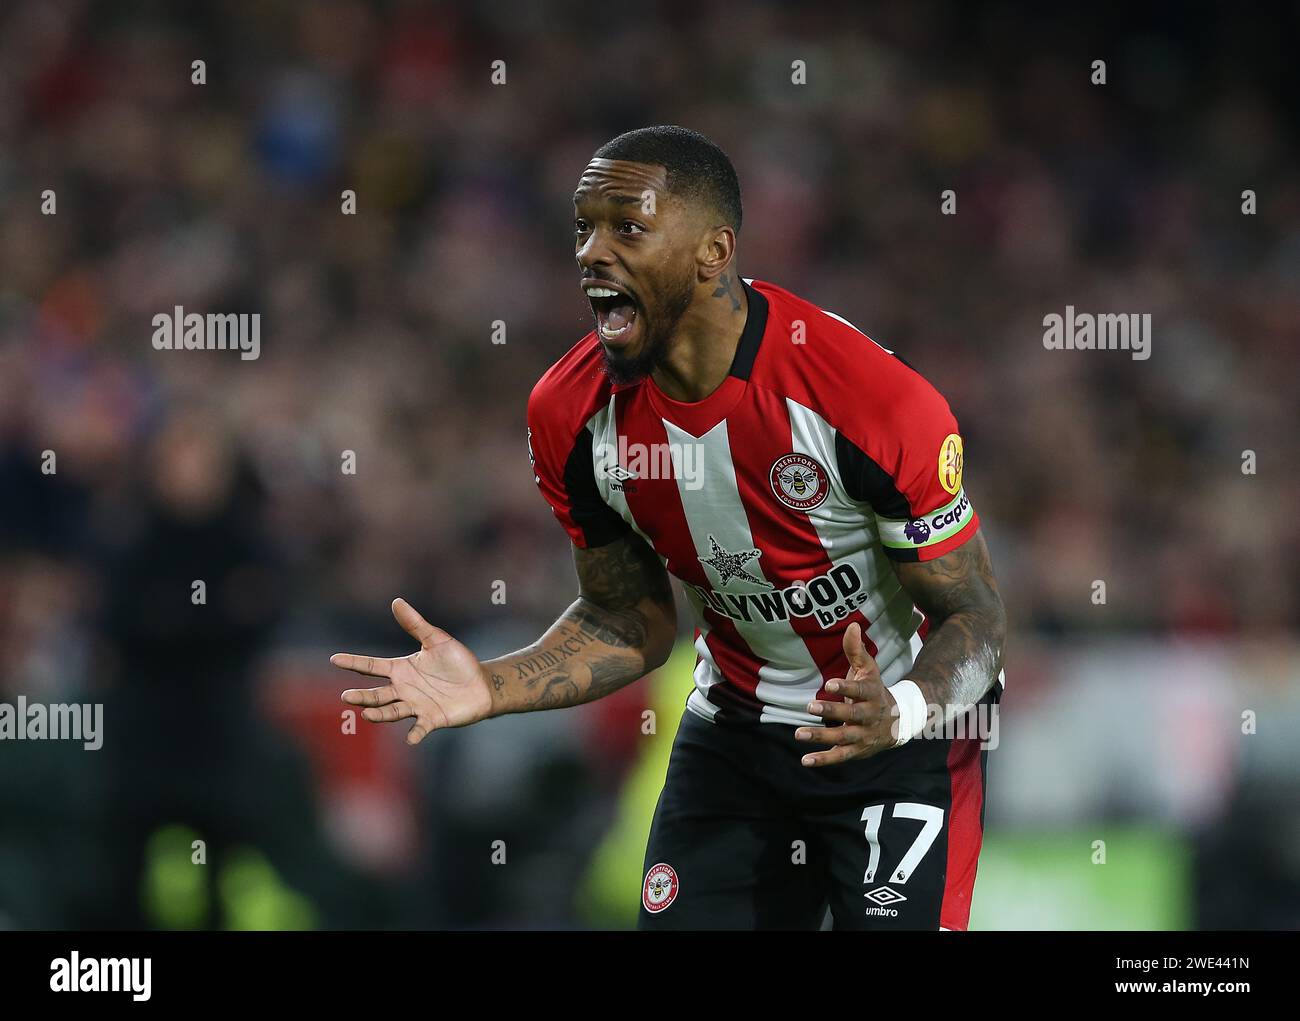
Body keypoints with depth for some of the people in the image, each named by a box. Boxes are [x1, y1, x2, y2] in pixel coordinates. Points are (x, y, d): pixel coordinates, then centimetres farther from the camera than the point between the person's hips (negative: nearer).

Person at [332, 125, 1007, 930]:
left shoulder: (875, 399, -27)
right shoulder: (573, 414, -10)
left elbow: (974, 615, -17)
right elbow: (628, 621, 4)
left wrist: (899, 714, -38)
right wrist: (492, 689, -14)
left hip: (903, 726, -4)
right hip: (736, 731, 4)